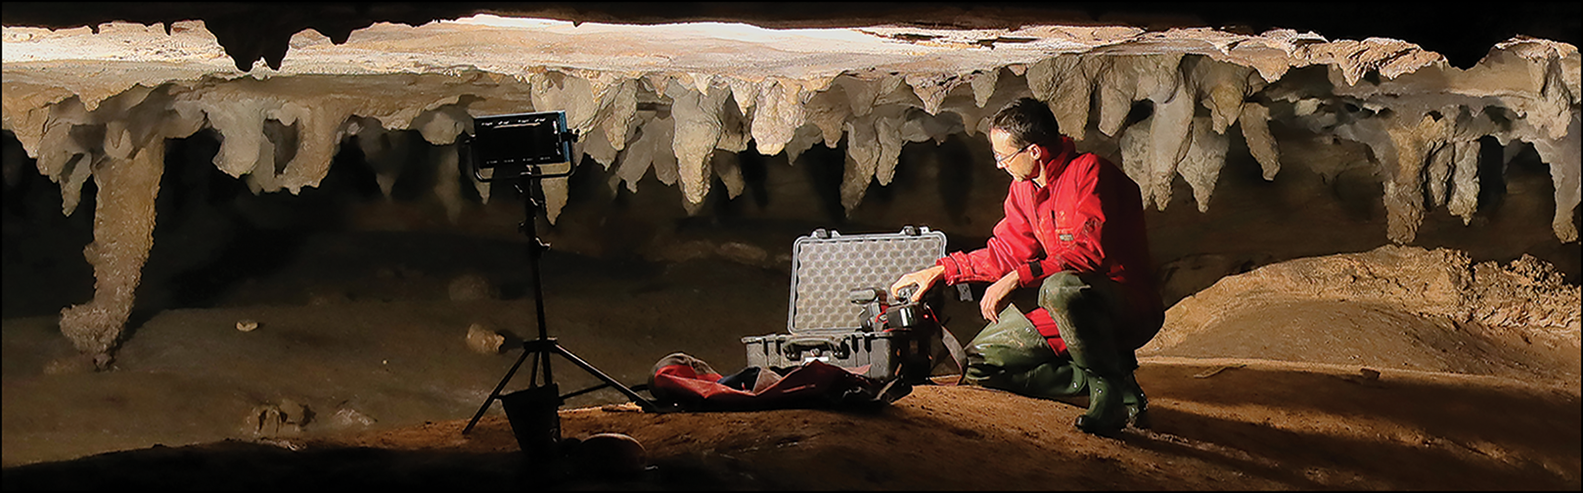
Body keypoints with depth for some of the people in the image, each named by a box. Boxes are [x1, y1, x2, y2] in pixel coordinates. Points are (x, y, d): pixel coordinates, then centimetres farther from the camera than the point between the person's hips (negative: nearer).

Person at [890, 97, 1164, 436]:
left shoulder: (1089, 171, -17)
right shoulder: (1025, 189, 8)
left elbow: (1091, 252, -28)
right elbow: (1006, 253, 20)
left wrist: (1015, 279, -30)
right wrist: (939, 272, 16)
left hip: (1131, 310, -8)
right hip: (1073, 314, 8)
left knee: (1060, 287, -40)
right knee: (979, 363, -2)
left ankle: (1114, 388, -21)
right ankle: (1099, 375, -4)